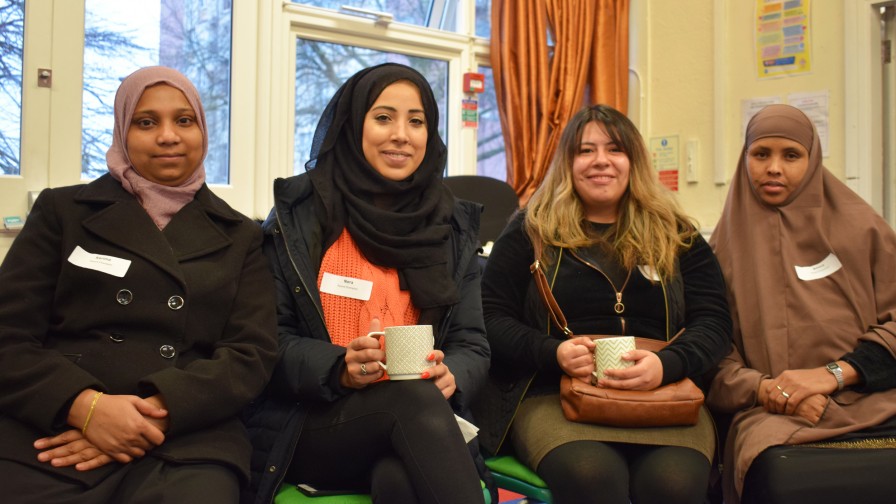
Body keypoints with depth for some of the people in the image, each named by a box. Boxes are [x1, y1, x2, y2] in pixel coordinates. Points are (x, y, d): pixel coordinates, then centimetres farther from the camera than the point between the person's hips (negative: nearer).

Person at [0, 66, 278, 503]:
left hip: (185, 443, 1)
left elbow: (252, 354, 4)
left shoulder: (239, 236, 15)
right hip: (47, 437, 0)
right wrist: (85, 406, -14)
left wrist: (157, 414, -13)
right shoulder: (63, 211, 13)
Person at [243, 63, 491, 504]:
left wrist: (448, 376, -16)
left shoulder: (453, 225, 10)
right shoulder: (298, 213, 2)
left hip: (424, 415, 1)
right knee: (413, 396, -32)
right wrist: (341, 369, -20)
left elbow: (471, 343, 7)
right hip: (306, 424, -1)